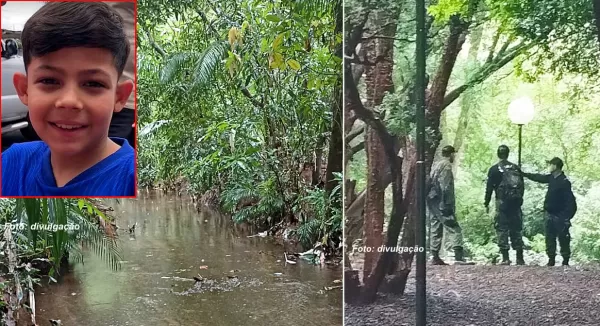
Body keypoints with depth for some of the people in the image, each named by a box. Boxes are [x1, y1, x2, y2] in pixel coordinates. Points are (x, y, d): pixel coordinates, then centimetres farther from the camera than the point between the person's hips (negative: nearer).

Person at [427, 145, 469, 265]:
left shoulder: (435, 165, 19)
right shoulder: (446, 165, -8)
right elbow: (446, 187, -16)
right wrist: (449, 204, -16)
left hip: (431, 201, 9)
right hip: (441, 202, -9)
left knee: (436, 229, 11)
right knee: (453, 229, -10)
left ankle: (435, 257, 11)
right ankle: (459, 256, -18)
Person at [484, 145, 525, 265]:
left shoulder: (494, 169, -3)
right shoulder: (516, 168, 10)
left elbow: (489, 188, -4)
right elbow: (522, 186, 13)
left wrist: (486, 203, 2)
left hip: (502, 202, -4)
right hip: (516, 203, 4)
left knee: (502, 229, -1)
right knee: (517, 229, 10)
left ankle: (505, 258, -8)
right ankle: (520, 258, 11)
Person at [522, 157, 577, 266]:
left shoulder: (564, 182, -17)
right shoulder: (552, 178, 7)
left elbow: (570, 200, -19)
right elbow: (539, 177, 24)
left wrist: (567, 217, -22)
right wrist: (524, 174, 29)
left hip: (560, 216, -8)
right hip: (550, 214, 8)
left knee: (563, 238, -1)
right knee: (550, 238, 10)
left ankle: (565, 261, 5)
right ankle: (551, 259, 16)